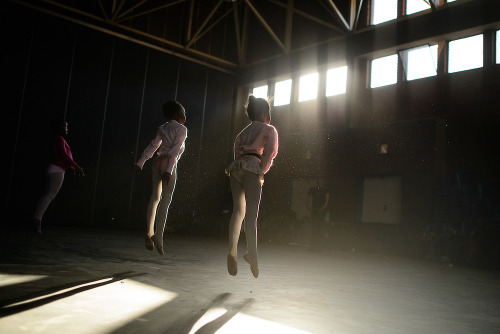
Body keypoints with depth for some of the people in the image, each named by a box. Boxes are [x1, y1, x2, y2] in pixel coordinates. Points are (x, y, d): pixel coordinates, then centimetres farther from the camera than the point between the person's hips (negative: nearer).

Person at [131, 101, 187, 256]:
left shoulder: (162, 128, 16)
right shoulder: (181, 129, -1)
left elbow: (153, 146, 7)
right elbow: (175, 151, -13)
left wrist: (140, 163, 2)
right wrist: (169, 170, -20)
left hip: (157, 162, 6)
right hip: (169, 164, -6)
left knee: (155, 198, 10)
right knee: (165, 200, -4)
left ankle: (149, 232, 2)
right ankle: (158, 235, -8)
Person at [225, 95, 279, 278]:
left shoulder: (244, 131, 29)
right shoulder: (269, 129, 12)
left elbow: (237, 150, 17)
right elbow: (271, 151, -5)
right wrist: (262, 173, 0)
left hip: (236, 167, 5)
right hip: (252, 167, -5)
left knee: (238, 210, 2)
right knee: (252, 211, -12)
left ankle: (232, 250, -13)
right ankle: (252, 253, -24)